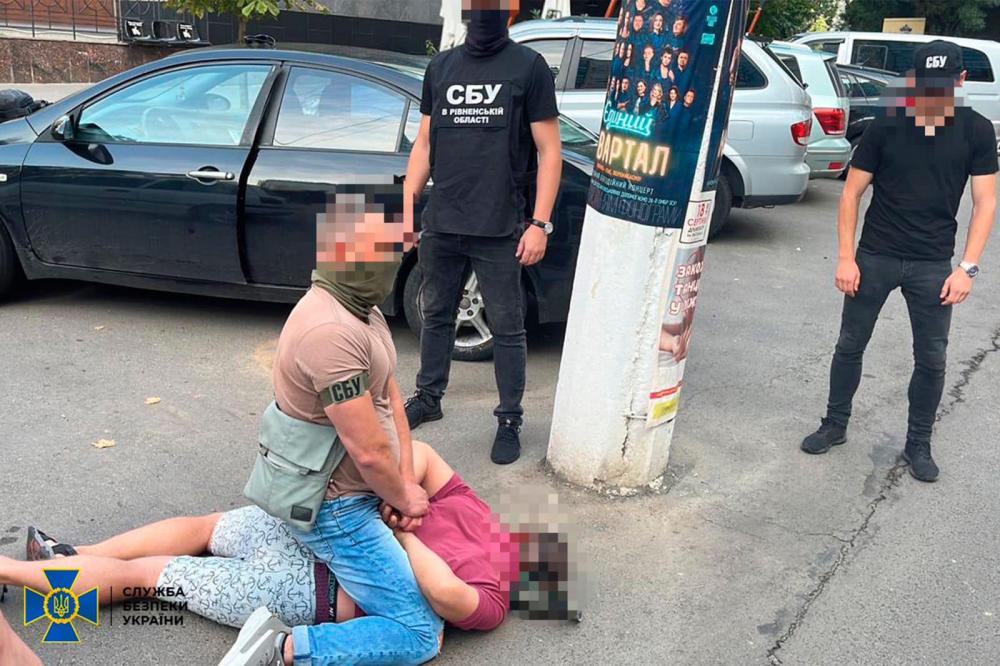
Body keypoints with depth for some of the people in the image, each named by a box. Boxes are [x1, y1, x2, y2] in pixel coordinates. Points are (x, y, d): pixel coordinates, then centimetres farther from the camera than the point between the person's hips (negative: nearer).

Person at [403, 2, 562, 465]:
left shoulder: (529, 67, -1)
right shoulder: (441, 67, 11)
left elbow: (549, 150, -4)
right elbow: (425, 143, 15)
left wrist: (540, 223, -10)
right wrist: (406, 206, 7)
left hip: (499, 230, -4)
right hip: (440, 224, 4)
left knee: (507, 329, 4)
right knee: (436, 317, 16)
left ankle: (510, 420, 16)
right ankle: (428, 397, 33)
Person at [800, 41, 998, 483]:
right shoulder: (885, 128, -4)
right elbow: (852, 193, -1)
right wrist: (846, 257, -7)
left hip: (933, 264, 1)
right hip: (874, 258, 0)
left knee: (932, 359, 6)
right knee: (850, 346, 8)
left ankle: (918, 444, 23)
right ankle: (835, 425, 26)